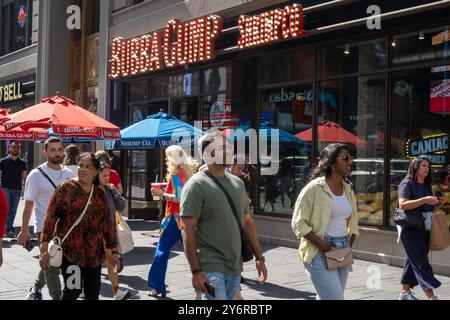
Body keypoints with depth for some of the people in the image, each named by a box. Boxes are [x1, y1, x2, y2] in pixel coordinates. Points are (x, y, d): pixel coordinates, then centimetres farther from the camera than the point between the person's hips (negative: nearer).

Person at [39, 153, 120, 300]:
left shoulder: (100, 194, 10)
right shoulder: (65, 189, -4)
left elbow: (107, 223, 14)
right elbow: (51, 218, -8)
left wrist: (113, 250, 14)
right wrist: (45, 248, -13)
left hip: (94, 253, 5)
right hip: (70, 250, -5)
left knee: (93, 293, 7)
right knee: (73, 290, -10)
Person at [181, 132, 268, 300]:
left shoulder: (238, 183, 12)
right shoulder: (196, 185, -9)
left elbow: (248, 222, 17)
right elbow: (188, 231, -13)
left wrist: (259, 257, 12)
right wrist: (196, 271, -18)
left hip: (235, 268, 7)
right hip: (211, 268, -7)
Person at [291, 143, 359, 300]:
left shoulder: (348, 190, 11)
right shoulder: (315, 188, -10)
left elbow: (353, 222, 22)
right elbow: (298, 222, -10)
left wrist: (349, 246, 8)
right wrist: (319, 243, -19)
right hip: (320, 252, -7)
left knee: (325, 297, 11)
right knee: (335, 298, -13)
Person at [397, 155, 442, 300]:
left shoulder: (426, 186, 15)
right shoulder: (407, 184, -8)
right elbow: (402, 204, -21)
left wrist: (435, 203, 5)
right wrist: (424, 200, -25)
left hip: (424, 228, 8)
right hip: (411, 229, -8)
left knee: (412, 260, 13)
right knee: (421, 262, -9)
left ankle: (405, 292, 22)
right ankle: (431, 296, -10)